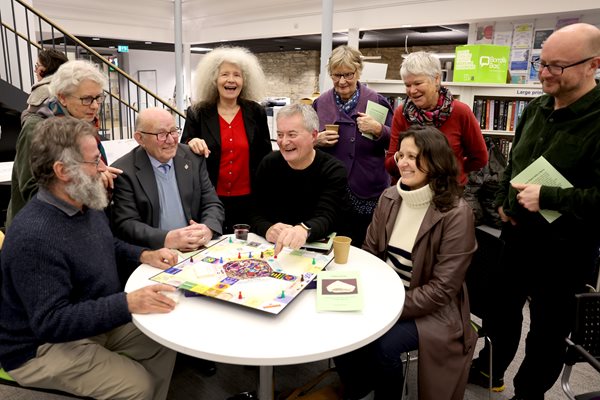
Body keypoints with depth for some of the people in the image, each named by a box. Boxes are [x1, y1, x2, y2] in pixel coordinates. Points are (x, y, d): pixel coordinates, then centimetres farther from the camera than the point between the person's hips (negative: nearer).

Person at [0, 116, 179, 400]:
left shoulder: (87, 204, -2)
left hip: (98, 320, 8)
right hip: (42, 346, -8)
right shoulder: (34, 236, -32)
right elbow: (50, 322, -32)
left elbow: (106, 246, 16)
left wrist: (144, 255, -3)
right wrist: (129, 303, -37)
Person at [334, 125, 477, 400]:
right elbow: (370, 253, 6)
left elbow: (441, 288, -18)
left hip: (431, 311, -5)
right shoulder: (389, 198, -1)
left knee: (383, 344, -28)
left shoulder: (456, 214, -18)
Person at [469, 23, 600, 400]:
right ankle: (491, 369, 46)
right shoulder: (536, 109, 4)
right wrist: (504, 202, 5)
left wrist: (547, 197, -27)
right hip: (518, 237, 7)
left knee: (548, 328, 14)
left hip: (564, 251, -7)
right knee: (501, 308, 23)